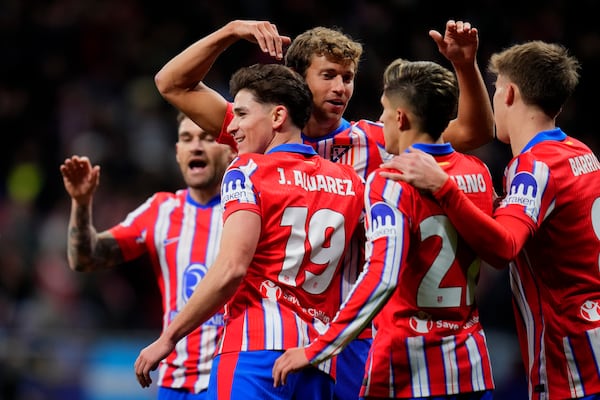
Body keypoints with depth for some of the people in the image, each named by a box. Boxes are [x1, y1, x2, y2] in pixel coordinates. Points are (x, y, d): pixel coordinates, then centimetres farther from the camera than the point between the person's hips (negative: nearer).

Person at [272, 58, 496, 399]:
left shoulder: (392, 182, -11)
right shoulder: (478, 173, 7)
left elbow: (382, 277, -22)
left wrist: (316, 351, -21)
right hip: (473, 367, 6)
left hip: (411, 369, -6)